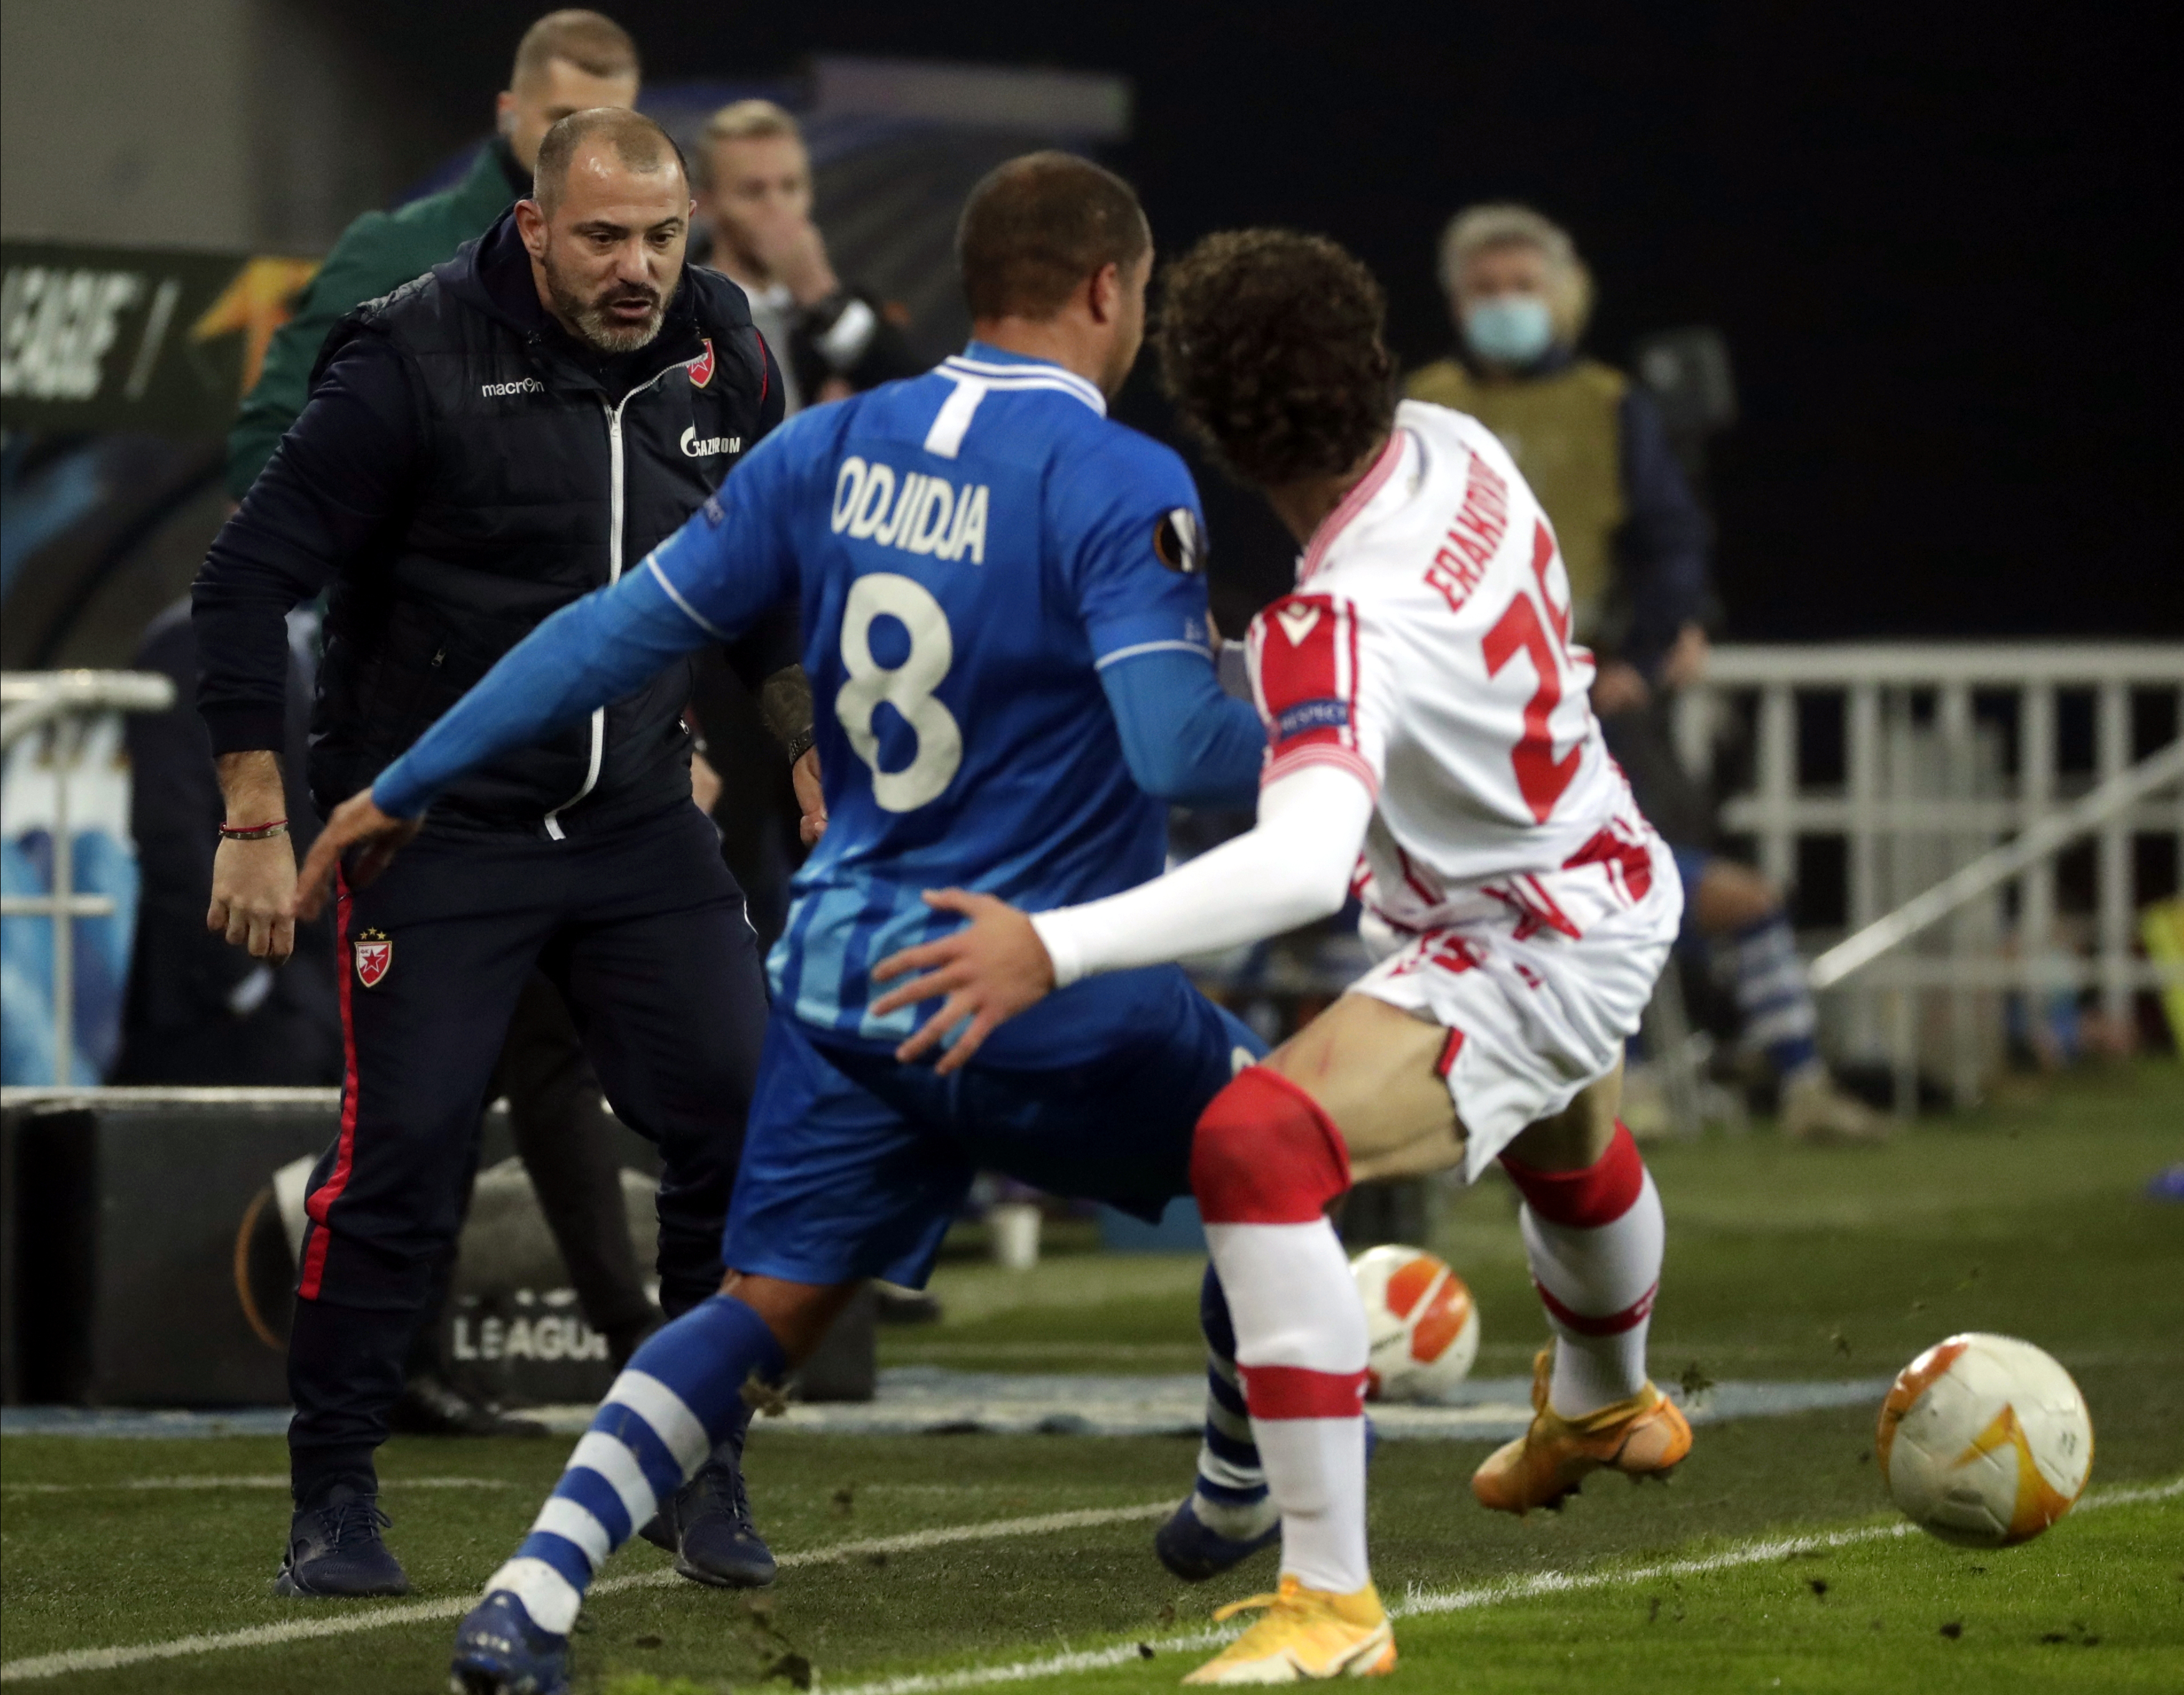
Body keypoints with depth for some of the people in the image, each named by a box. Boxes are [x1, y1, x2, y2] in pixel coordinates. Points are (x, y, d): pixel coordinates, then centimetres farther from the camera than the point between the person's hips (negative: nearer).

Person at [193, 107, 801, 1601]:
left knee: (752, 1123, -5)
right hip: (437, 831, -4)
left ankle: (707, 1475, 11)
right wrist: (257, 823, -13)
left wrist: (818, 764, 16)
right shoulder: (416, 366, -15)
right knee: (400, 1157, -10)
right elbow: (248, 580, -11)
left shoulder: (725, 359, 1)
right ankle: (335, 1501, 4)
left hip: (642, 830, 5)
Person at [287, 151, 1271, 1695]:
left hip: (847, 973, 5)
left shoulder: (831, 451, 2)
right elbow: (1179, 748, -25)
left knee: (774, 1305, 8)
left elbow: (622, 632, 5)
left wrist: (402, 792, 12)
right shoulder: (1122, 486, -15)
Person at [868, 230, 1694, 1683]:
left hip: (1525, 956, -10)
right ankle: (1604, 1408, 74)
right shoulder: (1454, 447, -13)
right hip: (1611, 874, 10)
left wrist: (1057, 947, -58)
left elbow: (1306, 864, -50)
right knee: (1567, 1152, 39)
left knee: (1258, 1145, -26)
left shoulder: (1349, 627, -36)